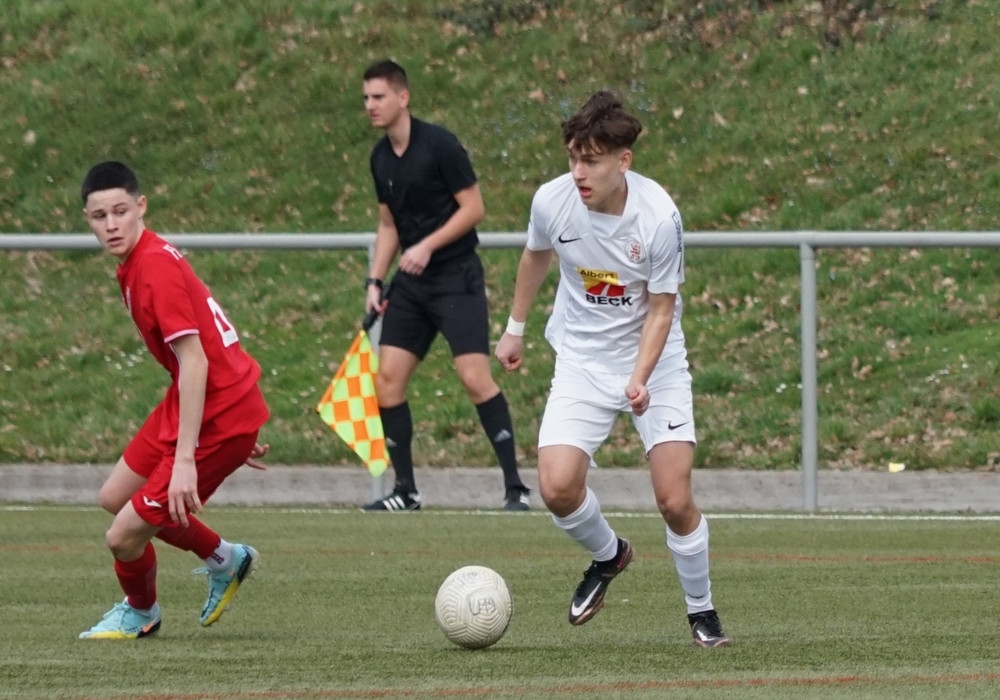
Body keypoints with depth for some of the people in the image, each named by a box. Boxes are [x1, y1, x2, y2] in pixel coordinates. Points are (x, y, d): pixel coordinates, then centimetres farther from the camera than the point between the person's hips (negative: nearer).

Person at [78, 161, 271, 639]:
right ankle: (224, 560, 34)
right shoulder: (132, 265, 8)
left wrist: (185, 459, -28)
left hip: (218, 415, -10)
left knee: (124, 536, -5)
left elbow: (194, 361, -26)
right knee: (114, 498, 20)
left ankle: (140, 612, 27)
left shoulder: (155, 266, -22)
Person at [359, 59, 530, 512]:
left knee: (475, 376, -15)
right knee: (387, 378, -1)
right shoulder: (380, 158, 9)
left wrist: (427, 246, -19)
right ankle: (405, 490, 9)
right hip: (411, 283, 7)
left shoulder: (438, 144, -12)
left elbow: (473, 207, -11)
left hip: (456, 275, -7)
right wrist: (375, 281, 10)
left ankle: (515, 488, -10)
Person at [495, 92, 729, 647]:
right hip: (582, 361, 3)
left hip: (655, 365, -2)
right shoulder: (552, 201, -14)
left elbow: (661, 309, -15)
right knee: (557, 487, -16)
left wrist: (640, 378, -29)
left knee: (674, 500, -11)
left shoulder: (658, 216, -24)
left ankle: (701, 611, 14)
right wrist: (515, 327, 20)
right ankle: (608, 556, 17)